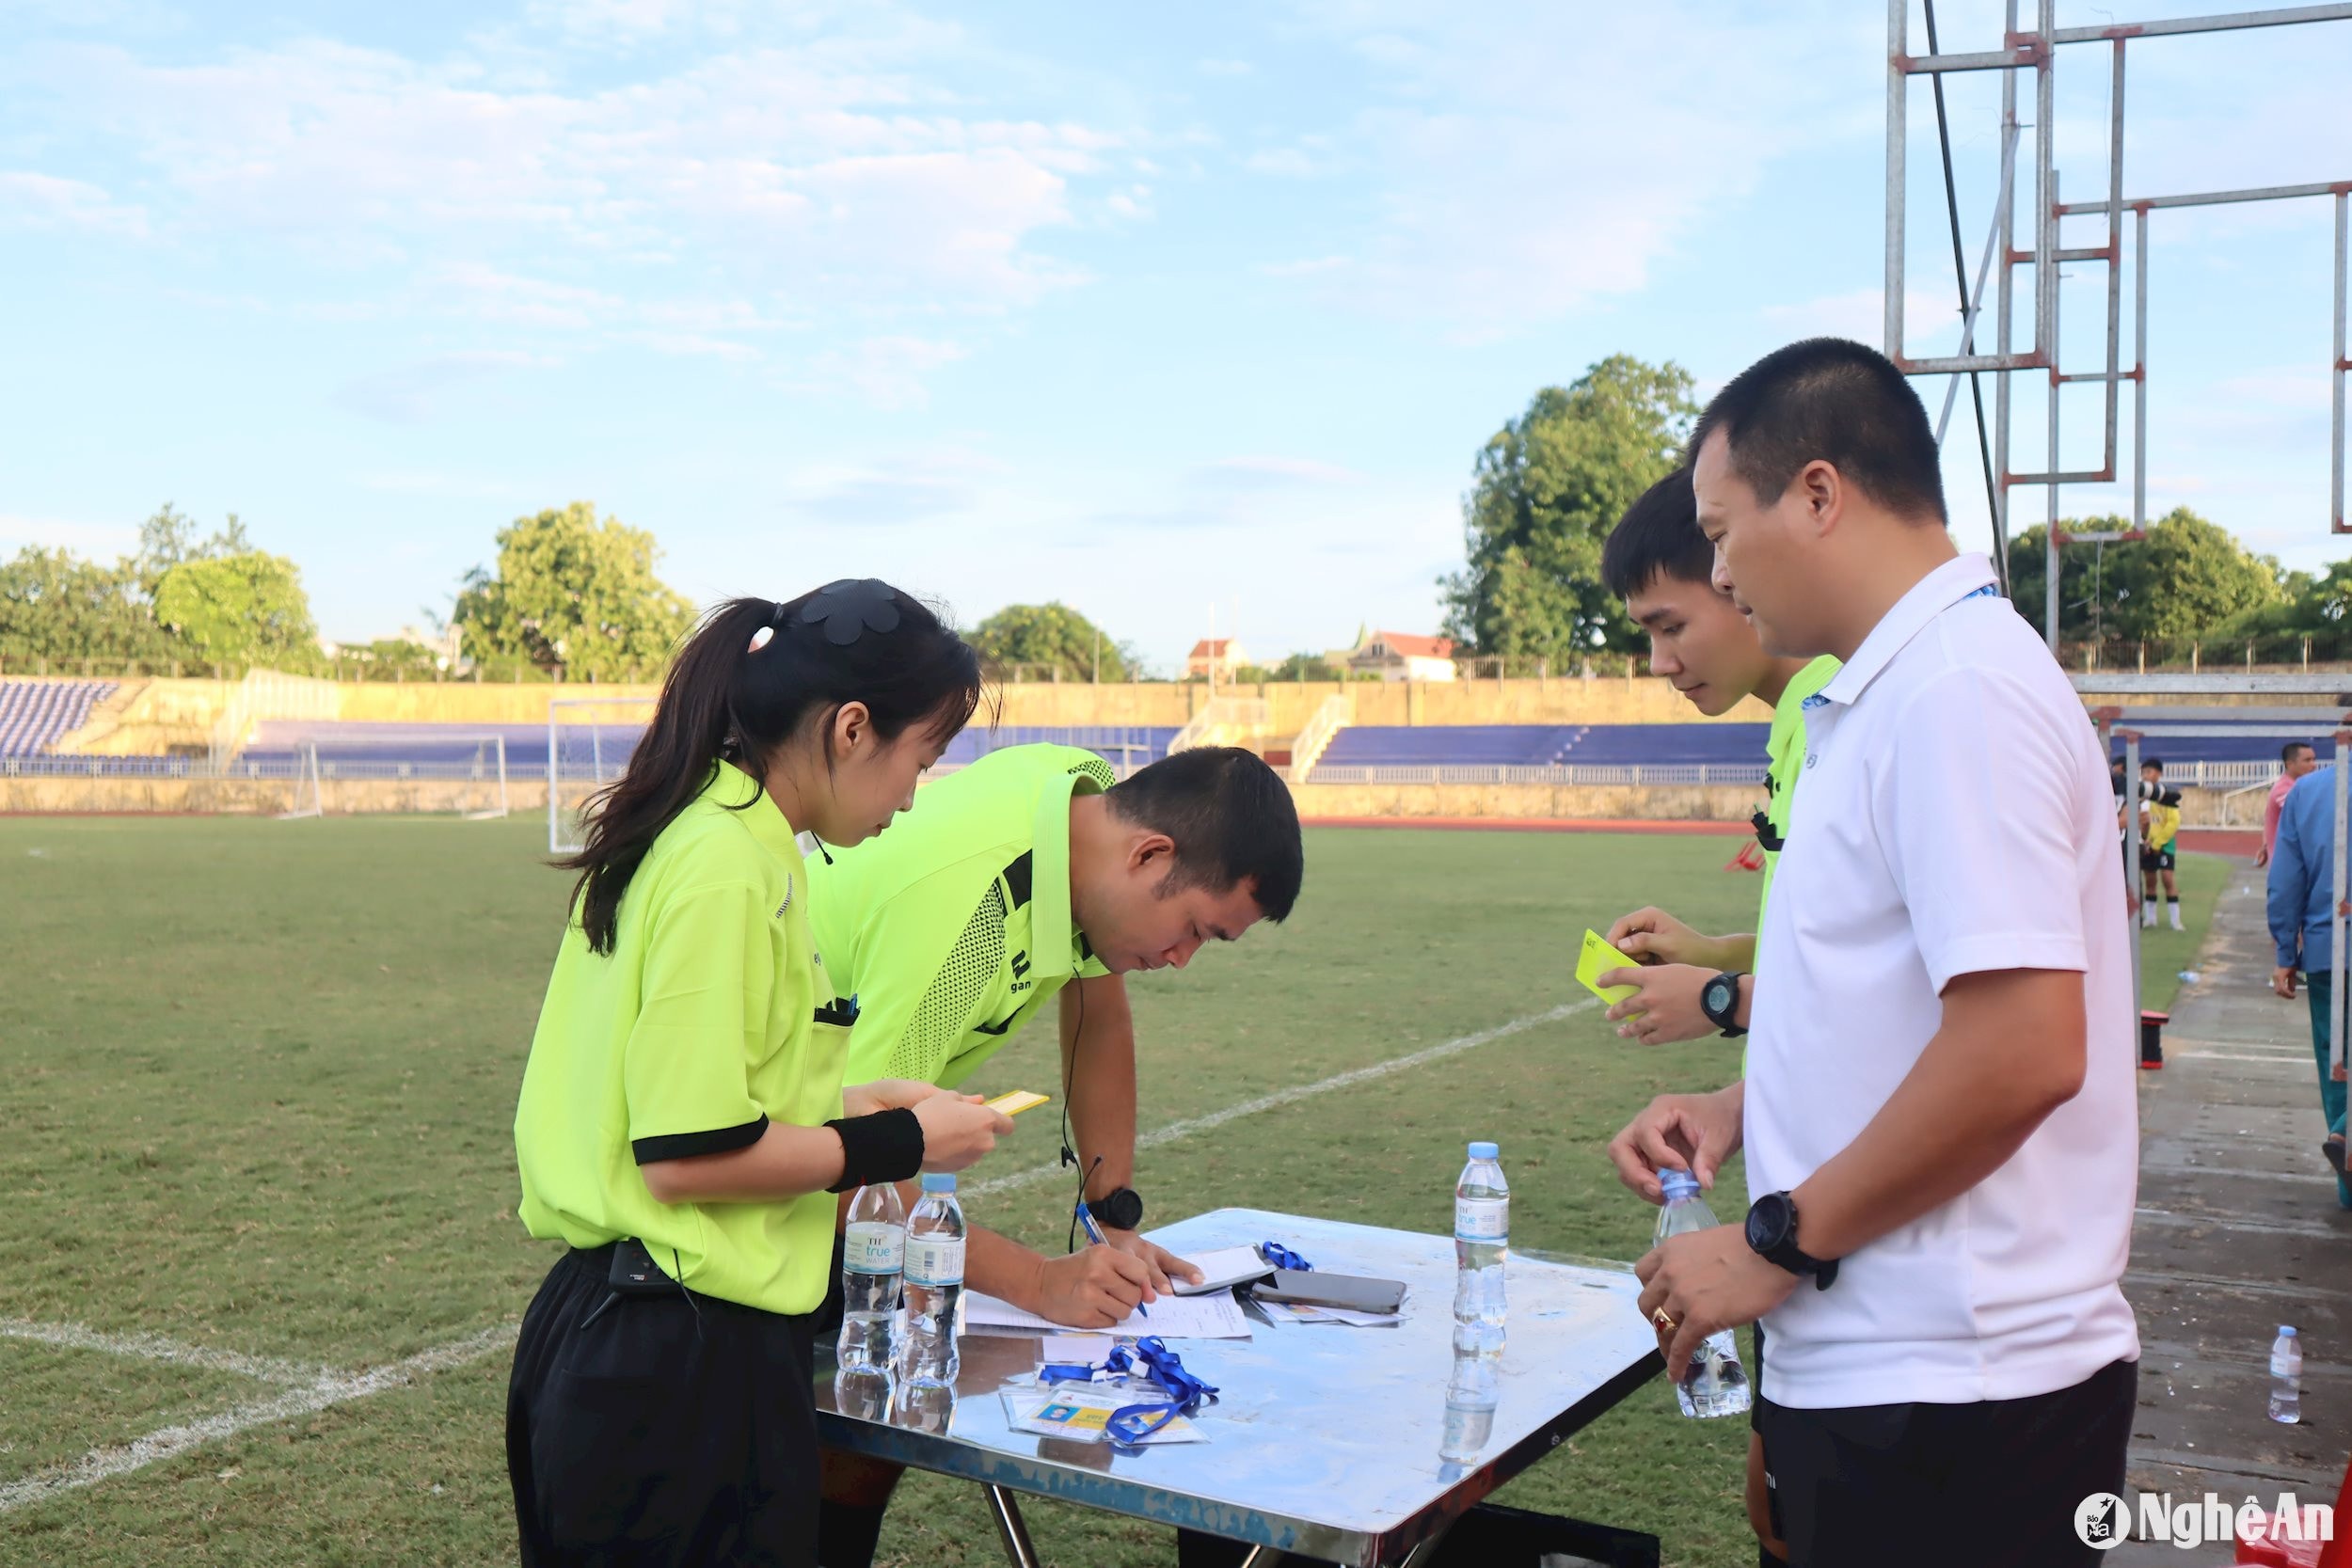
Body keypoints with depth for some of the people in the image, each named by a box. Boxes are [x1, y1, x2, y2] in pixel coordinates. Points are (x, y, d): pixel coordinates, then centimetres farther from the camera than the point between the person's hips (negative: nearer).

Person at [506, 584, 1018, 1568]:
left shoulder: (671, 839, 9)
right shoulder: (730, 868, -19)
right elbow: (689, 1156, -22)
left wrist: (830, 1107, 13)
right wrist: (901, 1143, -11)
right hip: (682, 1364, -10)